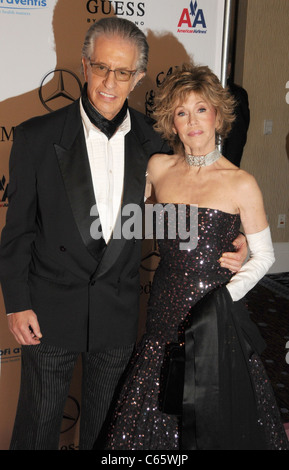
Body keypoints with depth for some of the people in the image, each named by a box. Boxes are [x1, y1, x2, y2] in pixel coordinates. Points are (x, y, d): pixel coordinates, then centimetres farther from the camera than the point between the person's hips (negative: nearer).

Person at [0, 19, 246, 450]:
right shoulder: (37, 137, -9)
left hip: (118, 315, 2)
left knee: (105, 423, 21)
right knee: (39, 423, 15)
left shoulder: (152, 140, -3)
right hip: (51, 312, -2)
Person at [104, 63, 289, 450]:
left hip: (214, 319, -3)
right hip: (164, 313, 3)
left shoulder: (241, 184, -9)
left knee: (216, 425, 11)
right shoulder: (157, 168, 2)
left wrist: (226, 296, -14)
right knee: (151, 422, 14)